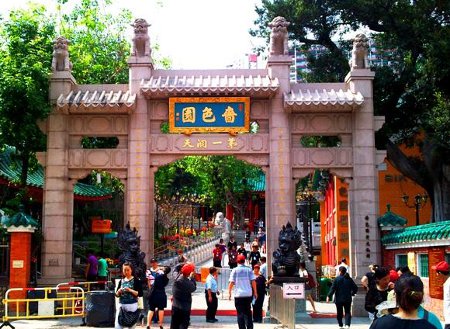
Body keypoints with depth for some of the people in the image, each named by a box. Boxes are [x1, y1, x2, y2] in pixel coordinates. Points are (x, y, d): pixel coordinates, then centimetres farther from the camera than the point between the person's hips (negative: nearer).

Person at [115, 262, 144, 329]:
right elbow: (117, 295, 13)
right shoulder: (121, 281, 9)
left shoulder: (136, 280, -3)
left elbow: (140, 294, -8)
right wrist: (119, 291, -8)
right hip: (121, 305, 4)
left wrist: (130, 290, -18)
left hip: (132, 305, -4)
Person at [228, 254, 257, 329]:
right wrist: (255, 292, 7)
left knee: (240, 312, 3)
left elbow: (231, 282, -6)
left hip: (238, 294, -2)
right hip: (248, 294, 2)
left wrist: (229, 293, 1)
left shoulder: (235, 270, -2)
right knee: (248, 312, 13)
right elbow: (253, 282, 0)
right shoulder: (249, 269, 3)